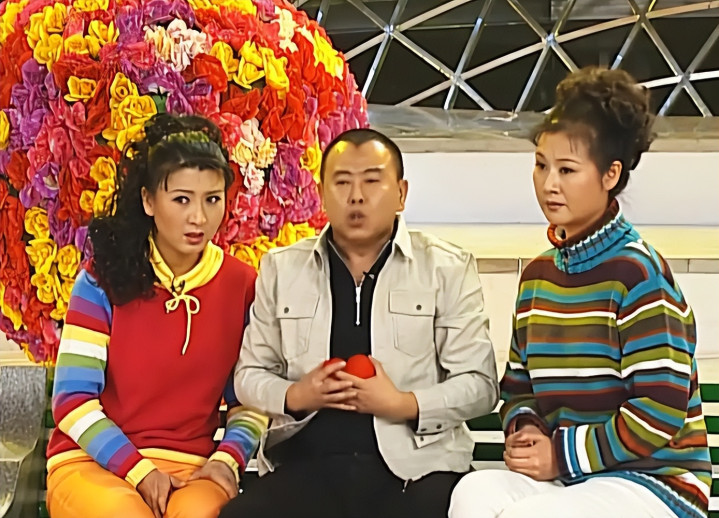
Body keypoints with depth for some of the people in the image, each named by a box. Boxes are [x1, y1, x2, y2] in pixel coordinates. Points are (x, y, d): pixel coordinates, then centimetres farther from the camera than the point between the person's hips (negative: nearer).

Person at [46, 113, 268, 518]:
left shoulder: (242, 285, 3)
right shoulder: (105, 278, -4)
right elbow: (72, 398, -7)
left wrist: (228, 459, -10)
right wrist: (138, 470, -16)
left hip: (189, 470, 1)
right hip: (94, 462, -1)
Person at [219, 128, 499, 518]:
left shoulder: (449, 270, 6)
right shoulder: (281, 269, 13)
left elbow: (479, 384, 4)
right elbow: (249, 374, 17)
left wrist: (404, 404, -12)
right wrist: (294, 396, -4)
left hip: (416, 466, -2)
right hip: (306, 463, 2)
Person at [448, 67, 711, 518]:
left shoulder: (638, 272, -13)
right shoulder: (538, 274, 11)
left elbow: (659, 414, -17)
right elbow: (519, 385, 18)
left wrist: (562, 453, -13)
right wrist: (524, 431, -5)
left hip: (653, 480, -6)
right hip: (565, 477, 6)